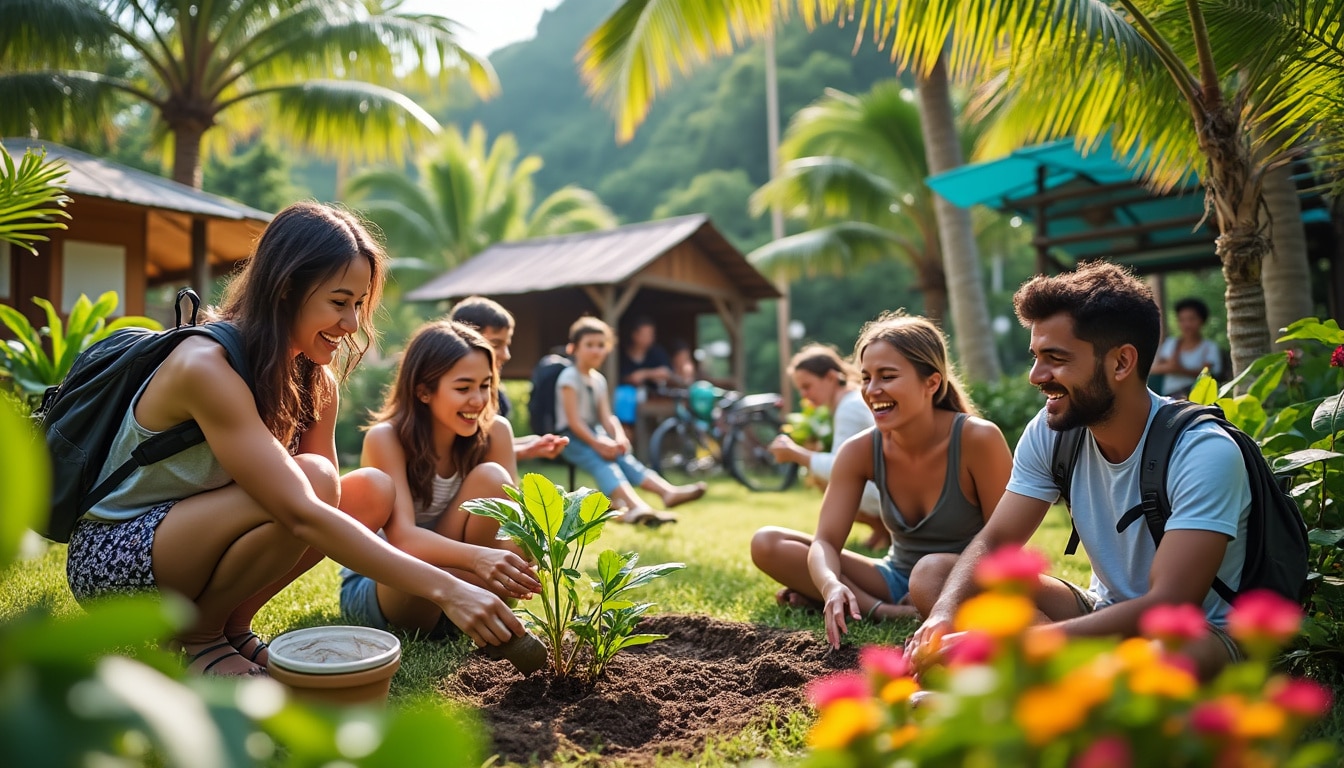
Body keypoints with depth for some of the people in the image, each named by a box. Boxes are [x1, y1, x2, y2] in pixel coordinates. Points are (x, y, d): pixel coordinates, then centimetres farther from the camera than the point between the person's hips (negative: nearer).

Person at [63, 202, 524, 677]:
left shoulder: (314, 379, -4)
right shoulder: (206, 367, -29)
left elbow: (328, 504, -6)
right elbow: (302, 513, -37)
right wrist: (444, 590, -40)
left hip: (194, 538, 7)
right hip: (110, 557, -7)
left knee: (374, 490, -9)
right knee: (311, 480, -30)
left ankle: (231, 625, 3)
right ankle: (197, 633, -5)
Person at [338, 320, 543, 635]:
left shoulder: (495, 433, -10)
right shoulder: (386, 439, -21)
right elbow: (402, 538, -33)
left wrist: (524, 561, -40)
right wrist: (477, 557, -52)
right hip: (374, 586, -3)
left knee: (491, 478, -23)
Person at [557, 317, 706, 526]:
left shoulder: (599, 380, 15)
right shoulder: (569, 378, -9)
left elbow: (606, 416, 8)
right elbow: (574, 421, -15)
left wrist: (619, 437, -12)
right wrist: (597, 443, -23)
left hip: (594, 434, 8)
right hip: (573, 438, -8)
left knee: (625, 459, -16)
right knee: (601, 463, -31)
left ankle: (668, 491, -36)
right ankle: (636, 506, -56)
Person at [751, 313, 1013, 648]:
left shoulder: (977, 440, -21)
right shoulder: (860, 451, -11)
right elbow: (825, 541, -14)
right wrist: (830, 584, -37)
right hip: (897, 579, 5)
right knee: (766, 544, -12)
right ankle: (885, 612, -18)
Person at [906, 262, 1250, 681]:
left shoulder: (1203, 454, -23)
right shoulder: (1049, 432, -7)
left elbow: (1167, 607, -32)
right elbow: (993, 542, -7)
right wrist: (944, 614, -29)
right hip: (1102, 611, 5)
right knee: (931, 573, -12)